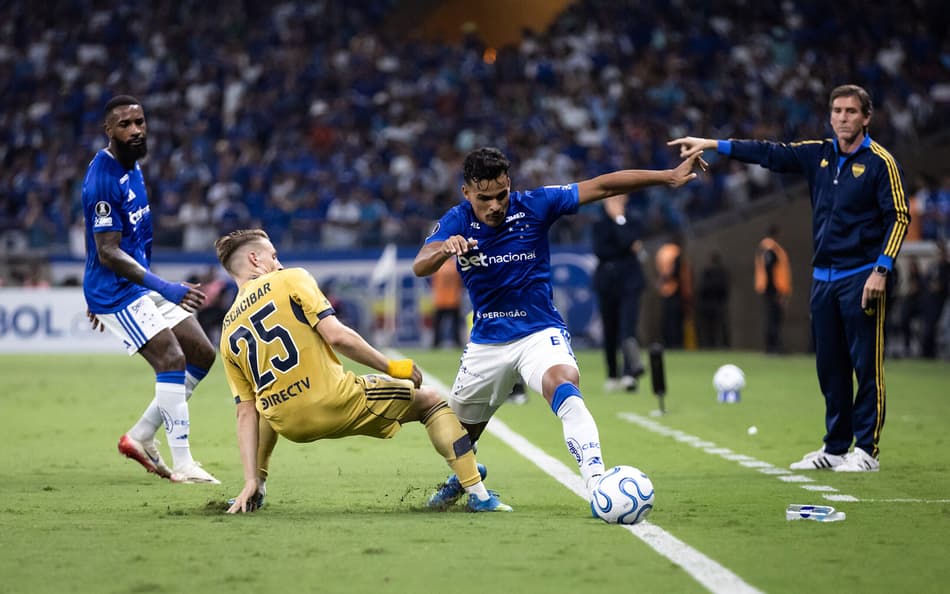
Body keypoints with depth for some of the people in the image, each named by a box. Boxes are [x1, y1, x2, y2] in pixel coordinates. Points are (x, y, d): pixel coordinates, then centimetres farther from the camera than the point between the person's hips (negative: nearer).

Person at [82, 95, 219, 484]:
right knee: (172, 360, -19)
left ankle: (141, 437, 15)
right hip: (115, 289, -10)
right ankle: (183, 466, -16)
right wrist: (165, 288, -30)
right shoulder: (102, 180, -20)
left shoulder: (131, 167, 10)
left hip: (142, 282, 10)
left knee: (202, 355, 7)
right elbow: (108, 253, -24)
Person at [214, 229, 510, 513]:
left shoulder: (228, 333, 13)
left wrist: (252, 480, 9)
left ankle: (258, 489, 34)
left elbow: (246, 412, 10)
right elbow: (336, 336, -12)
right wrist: (391, 367, -1)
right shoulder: (290, 280, 0)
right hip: (337, 403, -5)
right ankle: (478, 494, 8)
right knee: (431, 401, 16)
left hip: (290, 426, 5)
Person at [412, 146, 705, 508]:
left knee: (563, 386, -34)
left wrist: (669, 177, -20)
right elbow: (420, 267, -24)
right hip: (486, 340, 3)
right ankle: (460, 478, 52)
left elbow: (603, 186, -14)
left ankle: (597, 482, -44)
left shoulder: (534, 206, -13)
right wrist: (443, 249, -48)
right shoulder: (456, 222, -9)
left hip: (540, 333, -3)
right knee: (460, 429, 18)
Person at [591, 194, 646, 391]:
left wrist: (619, 219, -10)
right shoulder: (599, 225, 9)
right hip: (606, 282, 2)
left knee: (628, 327, -19)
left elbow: (628, 241, -13)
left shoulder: (633, 222, 7)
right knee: (610, 330, 7)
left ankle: (630, 373, -29)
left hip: (629, 281, -2)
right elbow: (599, 250, -7)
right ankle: (613, 375, 18)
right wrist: (628, 249, -9)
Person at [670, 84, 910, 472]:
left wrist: (882, 269, -15)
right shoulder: (818, 155, 11)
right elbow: (769, 153, 15)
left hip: (862, 278, -6)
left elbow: (899, 216, -8)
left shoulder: (879, 162, -5)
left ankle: (866, 450, -1)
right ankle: (835, 449, 15)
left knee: (867, 364, -5)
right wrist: (711, 145, 12)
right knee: (830, 367, 8)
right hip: (824, 277, 6)